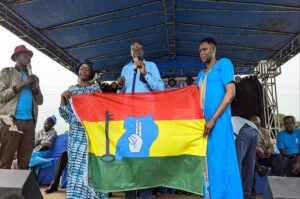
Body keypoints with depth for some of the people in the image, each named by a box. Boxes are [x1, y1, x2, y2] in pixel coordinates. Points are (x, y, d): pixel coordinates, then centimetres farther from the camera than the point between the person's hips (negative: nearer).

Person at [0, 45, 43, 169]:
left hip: (29, 122, 4)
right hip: (11, 120, -4)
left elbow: (40, 101, 16)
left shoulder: (34, 78, 20)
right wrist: (21, 84, -9)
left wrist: (35, 88, -1)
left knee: (25, 162, 5)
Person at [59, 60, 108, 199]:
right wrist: (62, 97, -5)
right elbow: (66, 113, 9)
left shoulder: (95, 87, 6)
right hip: (76, 132, 2)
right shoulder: (71, 89, 13)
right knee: (76, 163, 1)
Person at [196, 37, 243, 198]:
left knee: (220, 161, -5)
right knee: (208, 161, 9)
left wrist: (213, 119, -16)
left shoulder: (223, 63, 2)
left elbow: (230, 92, -10)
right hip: (202, 122, 7)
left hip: (218, 121, -7)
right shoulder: (201, 74, 22)